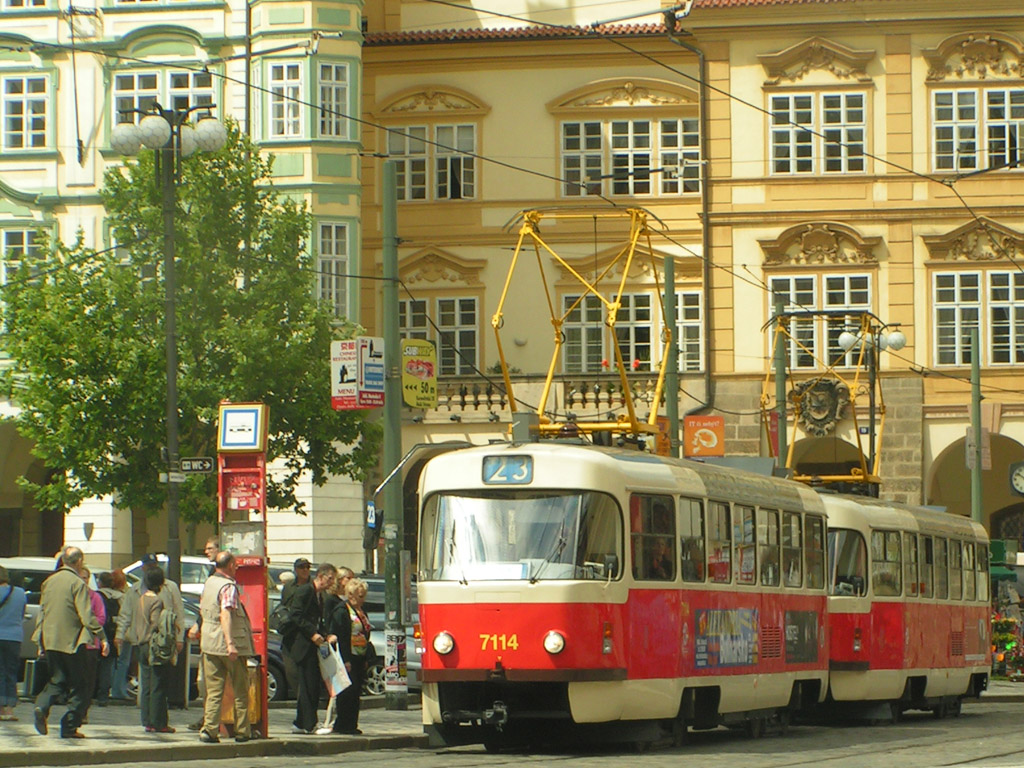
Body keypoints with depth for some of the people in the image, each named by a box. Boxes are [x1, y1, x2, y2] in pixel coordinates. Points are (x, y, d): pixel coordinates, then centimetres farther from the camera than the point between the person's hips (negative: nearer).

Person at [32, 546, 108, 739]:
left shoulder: (49, 581, 9)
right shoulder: (77, 583, -11)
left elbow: (42, 612, 15)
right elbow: (87, 616, -17)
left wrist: (40, 643, 21)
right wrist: (102, 638, -13)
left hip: (50, 642, 6)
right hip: (71, 641, -6)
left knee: (57, 680, 15)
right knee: (78, 685, 4)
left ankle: (42, 705, -12)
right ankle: (70, 726, 2)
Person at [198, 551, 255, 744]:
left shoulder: (209, 582, 9)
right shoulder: (228, 587, -15)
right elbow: (225, 614, -28)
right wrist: (230, 643, -35)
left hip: (209, 644, 7)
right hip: (230, 648, -7)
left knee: (214, 691, 6)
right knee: (240, 691, 7)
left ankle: (209, 729, -6)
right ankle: (242, 731, 11)